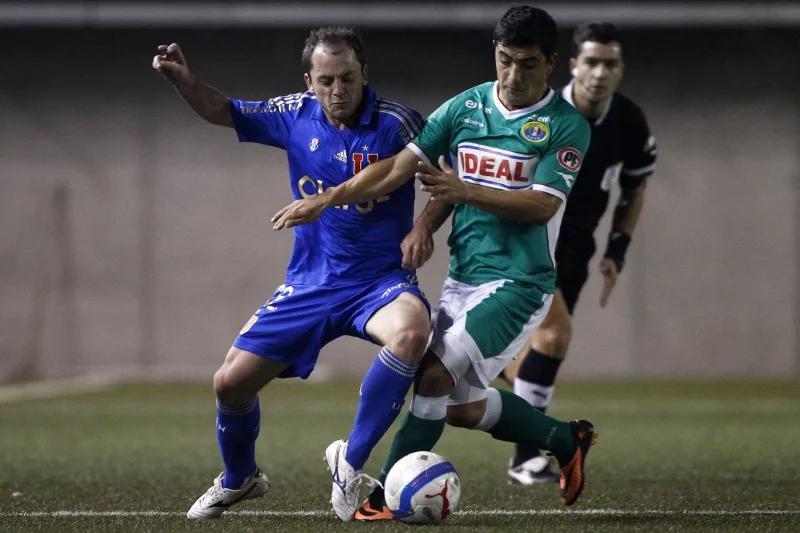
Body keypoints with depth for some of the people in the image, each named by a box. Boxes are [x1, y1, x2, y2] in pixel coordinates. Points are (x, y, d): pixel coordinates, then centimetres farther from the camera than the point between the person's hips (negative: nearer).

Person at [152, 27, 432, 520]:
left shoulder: (396, 122, -13)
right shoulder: (296, 116, -1)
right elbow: (221, 112, 11)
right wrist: (183, 78, -7)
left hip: (381, 281, -4)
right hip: (310, 284, 4)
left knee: (411, 331, -38)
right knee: (231, 382, 0)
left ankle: (350, 470, -25)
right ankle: (239, 479, 33)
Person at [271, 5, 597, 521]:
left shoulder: (567, 125, -9)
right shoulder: (466, 107, 5)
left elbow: (542, 205, -17)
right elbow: (399, 167, 2)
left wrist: (465, 191, -26)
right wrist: (326, 200, -6)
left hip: (519, 282, -7)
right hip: (463, 278, 7)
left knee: (437, 374, -19)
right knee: (461, 405, 12)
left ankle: (387, 496, -11)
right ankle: (567, 442, 33)